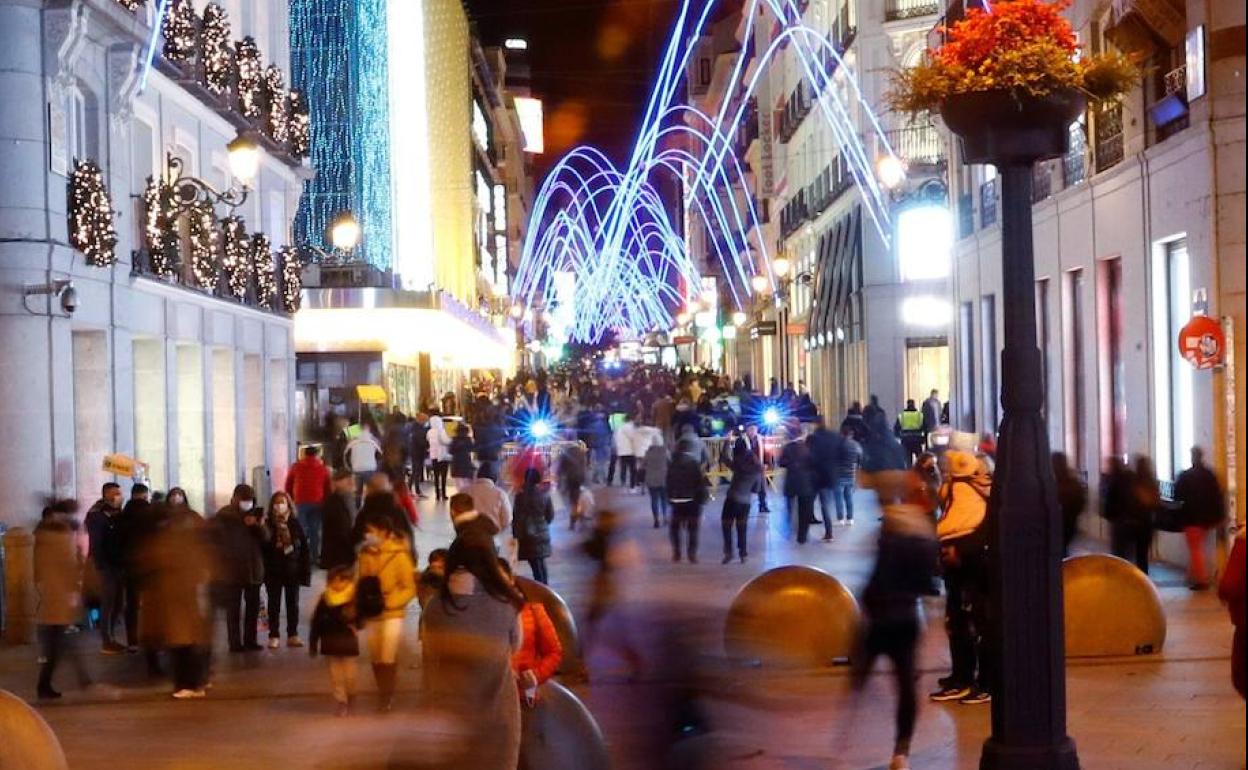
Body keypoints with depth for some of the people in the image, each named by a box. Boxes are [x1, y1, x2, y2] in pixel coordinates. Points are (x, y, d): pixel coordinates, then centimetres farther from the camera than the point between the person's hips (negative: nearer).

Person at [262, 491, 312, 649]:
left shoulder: (295, 524, -2)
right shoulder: (267, 524, -5)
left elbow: (305, 549, -1)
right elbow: (261, 548, -6)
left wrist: (306, 571, -4)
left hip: (293, 571, 1)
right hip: (273, 572, -1)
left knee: (293, 603, 9)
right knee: (274, 604, 6)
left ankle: (293, 635, 18)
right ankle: (274, 636, 12)